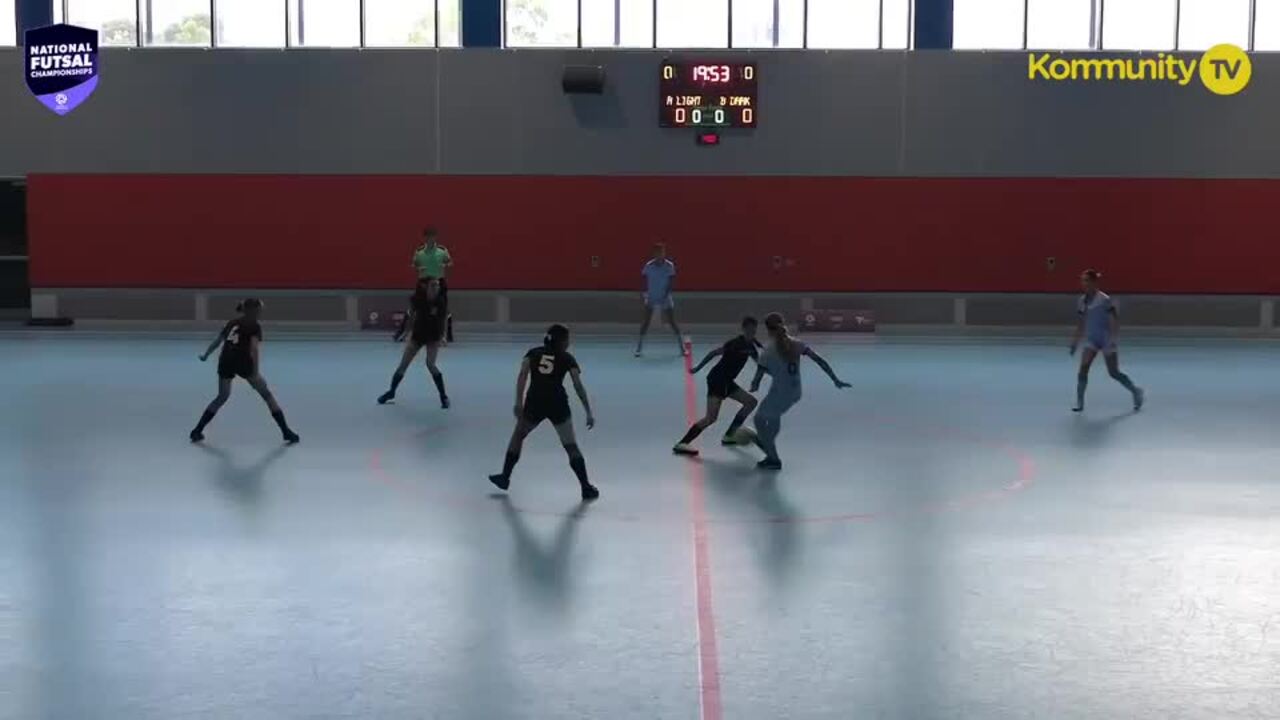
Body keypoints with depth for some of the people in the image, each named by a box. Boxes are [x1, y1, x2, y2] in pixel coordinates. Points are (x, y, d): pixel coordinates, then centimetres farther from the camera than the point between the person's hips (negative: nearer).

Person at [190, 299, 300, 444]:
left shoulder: (231, 322, 21)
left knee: (222, 396, 25)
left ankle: (197, 431, 22)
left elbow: (217, 341, 28)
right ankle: (286, 431, 4)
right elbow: (254, 349, -10)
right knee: (266, 394, 6)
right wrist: (256, 373, -15)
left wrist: (205, 355, 45)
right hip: (242, 361, -5)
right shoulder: (254, 326, 3)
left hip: (225, 361, 5)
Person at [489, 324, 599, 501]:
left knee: (518, 435, 26)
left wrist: (518, 403, -6)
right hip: (558, 404, -1)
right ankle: (586, 488, 9)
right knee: (571, 446, 11)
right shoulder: (567, 358, 10)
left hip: (534, 403, 1)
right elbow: (579, 387, 1)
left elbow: (522, 376, -2)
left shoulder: (533, 353, 14)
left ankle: (505, 477, 31)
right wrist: (589, 413, 1)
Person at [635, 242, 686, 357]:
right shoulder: (648, 266, -5)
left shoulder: (669, 266, -7)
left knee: (672, 322, 1)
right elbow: (645, 281, 0)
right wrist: (646, 293, -14)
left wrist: (666, 295, -17)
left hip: (665, 299, -1)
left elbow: (671, 283, -7)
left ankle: (682, 347, 9)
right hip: (651, 299, 1)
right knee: (646, 322, -2)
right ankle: (639, 348, 6)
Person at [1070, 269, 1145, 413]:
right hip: (1091, 339, 5)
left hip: (1106, 340, -5)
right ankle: (1080, 402, -4)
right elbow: (1081, 323, 13)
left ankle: (1137, 392, 25)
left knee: (1114, 373, 2)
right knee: (1083, 369, -10)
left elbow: (1115, 320, -15)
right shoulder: (1082, 301, 3)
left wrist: (1112, 339, -23)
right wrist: (1075, 342, 13)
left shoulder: (1104, 300, -16)